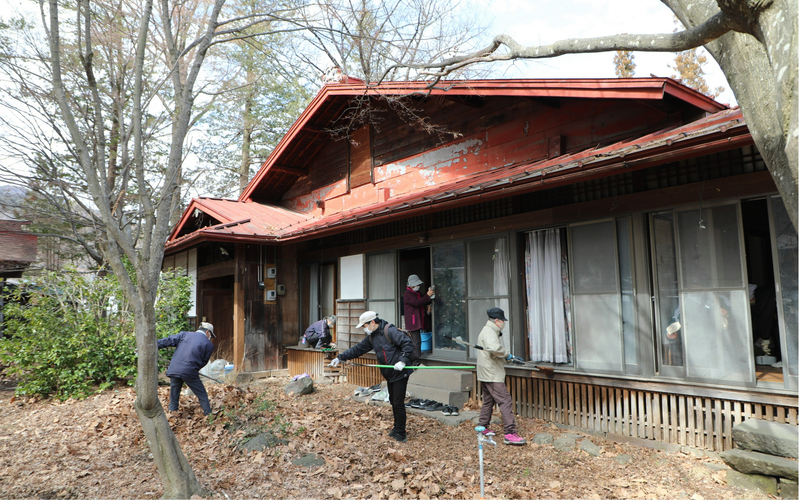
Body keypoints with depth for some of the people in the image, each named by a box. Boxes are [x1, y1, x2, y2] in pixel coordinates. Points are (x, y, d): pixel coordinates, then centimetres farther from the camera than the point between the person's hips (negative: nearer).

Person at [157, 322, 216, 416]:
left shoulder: (184, 334, 13)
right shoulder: (209, 345, 7)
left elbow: (168, 341, 7)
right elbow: (203, 362, 10)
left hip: (174, 370, 3)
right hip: (190, 372, -3)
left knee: (174, 397, 19)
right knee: (202, 396, 10)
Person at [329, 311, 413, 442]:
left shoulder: (390, 331, -16)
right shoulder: (371, 337, 12)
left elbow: (408, 344, -21)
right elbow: (358, 349, 15)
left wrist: (402, 361, -27)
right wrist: (340, 357, 10)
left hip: (400, 373, -8)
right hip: (389, 374, 8)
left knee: (398, 403, -4)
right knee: (393, 402, 15)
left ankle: (401, 434, 8)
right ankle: (397, 428, 31)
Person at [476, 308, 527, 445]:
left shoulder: (489, 331, 18)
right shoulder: (489, 332, -17)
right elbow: (494, 348, -36)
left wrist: (511, 358, 16)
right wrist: (507, 355, -20)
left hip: (486, 375, 11)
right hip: (492, 376, -11)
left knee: (488, 400, 20)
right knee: (505, 401, -11)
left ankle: (482, 427, 29)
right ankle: (510, 433, -11)